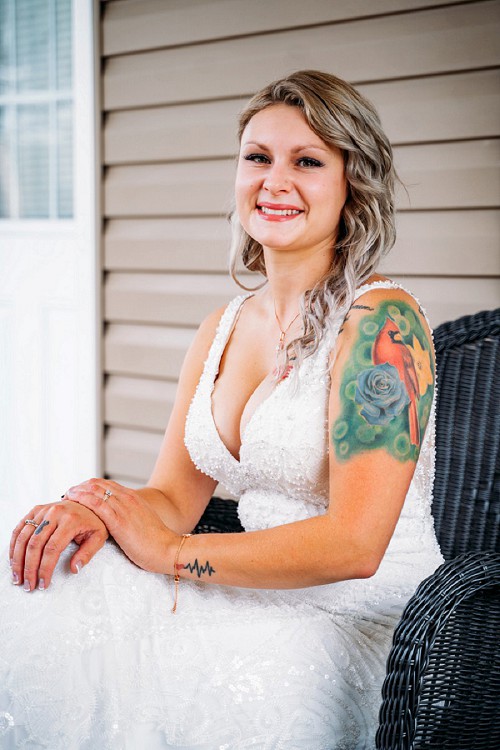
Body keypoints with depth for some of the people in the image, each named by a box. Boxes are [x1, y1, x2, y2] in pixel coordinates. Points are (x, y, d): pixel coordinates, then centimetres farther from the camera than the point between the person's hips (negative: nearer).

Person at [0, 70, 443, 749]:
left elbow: (354, 544, -20)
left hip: (364, 621, -6)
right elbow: (175, 497, 10)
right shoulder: (220, 332, 11)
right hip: (258, 597, 6)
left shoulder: (381, 321, -13)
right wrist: (94, 512, -13)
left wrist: (169, 552, -14)